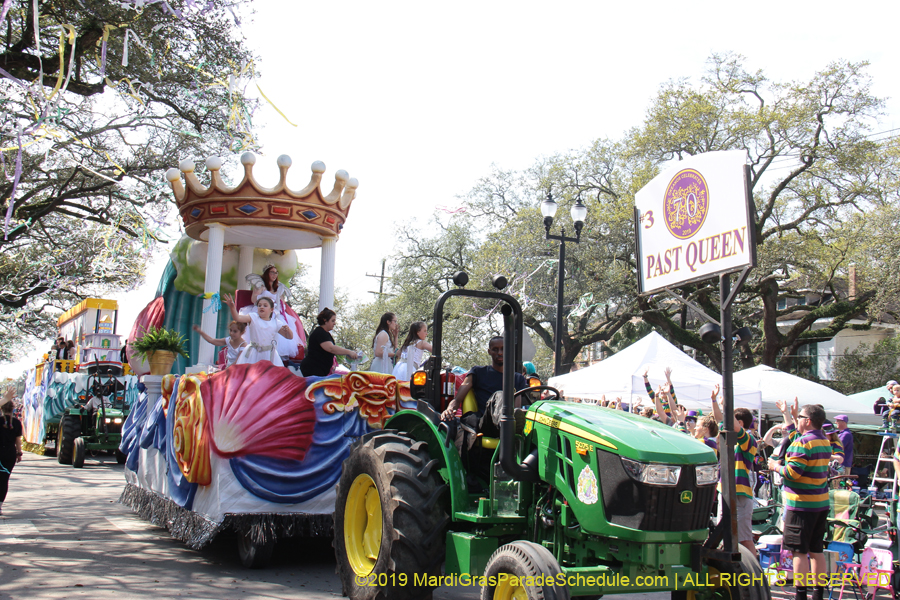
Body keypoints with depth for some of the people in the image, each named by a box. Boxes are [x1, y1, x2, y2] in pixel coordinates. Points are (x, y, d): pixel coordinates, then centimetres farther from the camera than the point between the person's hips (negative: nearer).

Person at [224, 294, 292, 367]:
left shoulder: (276, 322, 2)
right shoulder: (253, 318, -2)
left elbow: (289, 336, 5)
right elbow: (237, 318, -17)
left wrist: (287, 329, -17)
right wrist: (232, 307, -33)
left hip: (269, 355, 1)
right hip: (253, 354, -1)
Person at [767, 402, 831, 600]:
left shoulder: (803, 442, -16)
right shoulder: (824, 441, 11)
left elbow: (792, 472, -20)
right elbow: (794, 436, 26)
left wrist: (776, 466, -2)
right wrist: (786, 414, 34)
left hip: (801, 504, -8)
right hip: (821, 503, 8)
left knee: (799, 552, -3)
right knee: (817, 551, 12)